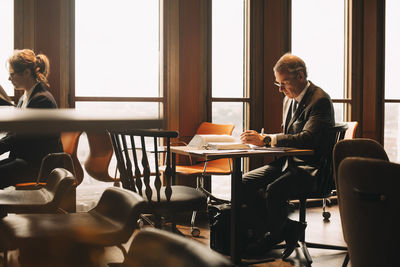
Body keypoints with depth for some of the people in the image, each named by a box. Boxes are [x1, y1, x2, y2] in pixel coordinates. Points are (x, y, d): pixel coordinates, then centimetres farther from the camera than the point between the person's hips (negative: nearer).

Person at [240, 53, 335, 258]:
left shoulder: (320, 100, -15)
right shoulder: (289, 99, 14)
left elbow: (306, 139, -28)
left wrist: (266, 140, -30)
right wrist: (263, 140, 3)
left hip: (311, 169, -9)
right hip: (287, 162, 9)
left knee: (274, 190, -33)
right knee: (244, 184, -6)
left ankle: (275, 234, 0)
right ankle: (288, 228, 2)